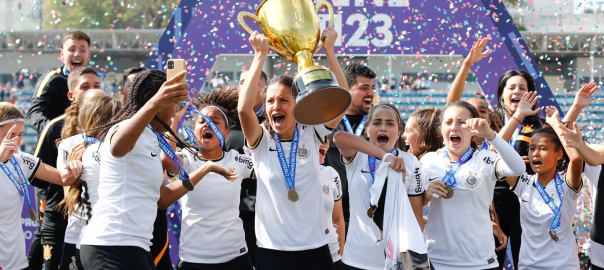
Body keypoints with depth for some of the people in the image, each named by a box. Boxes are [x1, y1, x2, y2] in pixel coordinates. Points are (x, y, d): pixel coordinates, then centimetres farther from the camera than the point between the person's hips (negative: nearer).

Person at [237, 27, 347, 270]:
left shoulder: (311, 134, 2)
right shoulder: (261, 141, -2)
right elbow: (244, 108, -21)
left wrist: (329, 50, -11)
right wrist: (260, 55, -18)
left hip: (315, 246, 1)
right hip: (273, 249, -1)